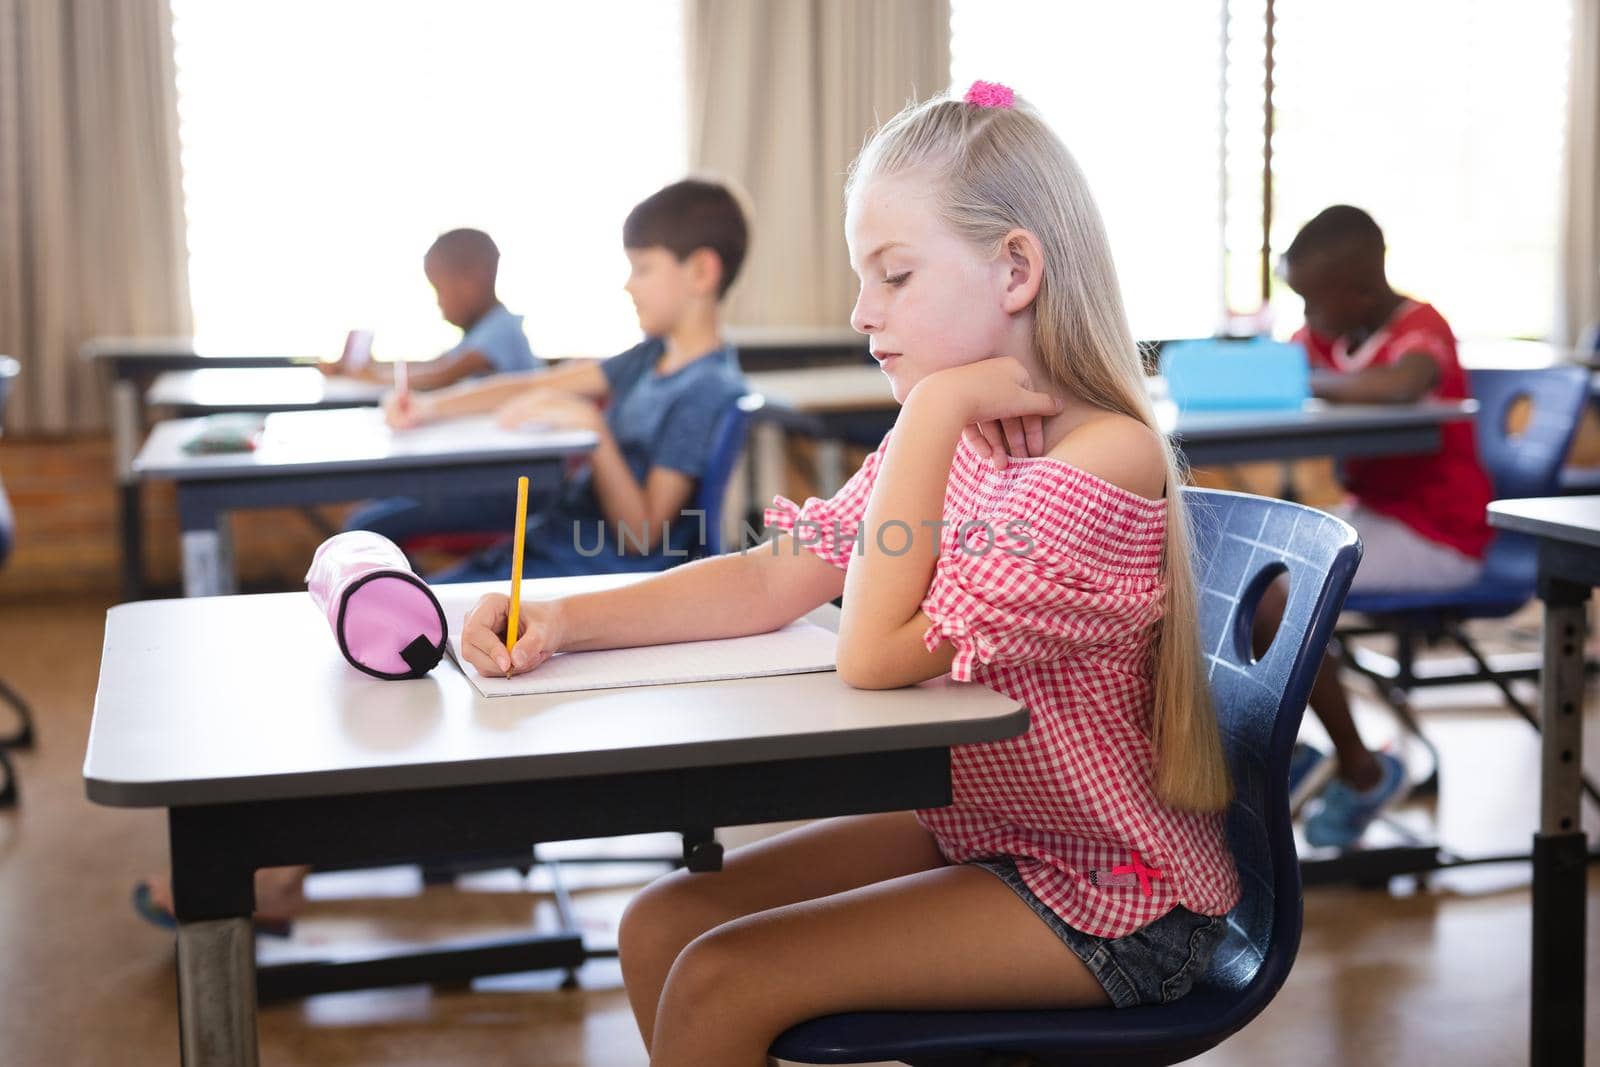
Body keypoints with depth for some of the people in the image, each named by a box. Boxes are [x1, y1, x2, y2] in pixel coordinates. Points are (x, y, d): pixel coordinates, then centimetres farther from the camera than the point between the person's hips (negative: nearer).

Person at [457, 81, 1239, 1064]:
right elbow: (771, 582, 2)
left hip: (1108, 894, -8)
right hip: (975, 828, 8)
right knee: (662, 928, 0)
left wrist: (935, 405, -26)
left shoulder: (1102, 458, -23)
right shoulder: (949, 436, 5)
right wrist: (566, 622, -10)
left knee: (718, 985, -16)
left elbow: (876, 656, -28)